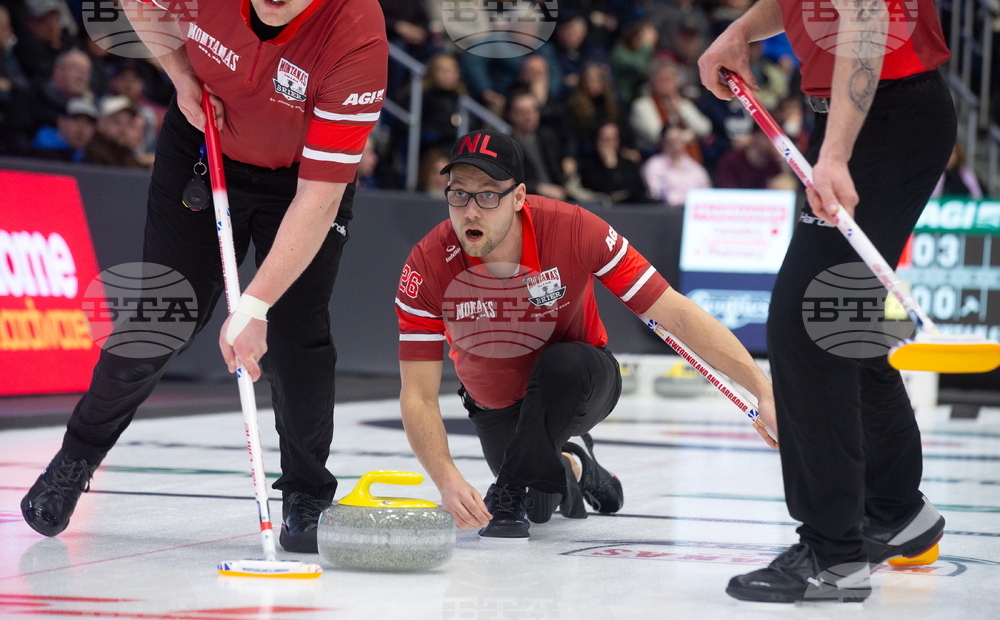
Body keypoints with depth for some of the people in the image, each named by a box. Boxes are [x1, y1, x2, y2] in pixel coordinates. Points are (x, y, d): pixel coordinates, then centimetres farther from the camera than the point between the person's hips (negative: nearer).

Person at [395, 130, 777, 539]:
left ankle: (511, 491, -13)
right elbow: (418, 397, -23)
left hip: (579, 383, -3)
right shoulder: (427, 265, -26)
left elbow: (677, 314, -25)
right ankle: (570, 468, 25)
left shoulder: (573, 229, -29)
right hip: (496, 408, 3)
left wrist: (764, 391, -31)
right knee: (538, 506, -11)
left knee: (561, 364, -34)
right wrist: (448, 482, -40)